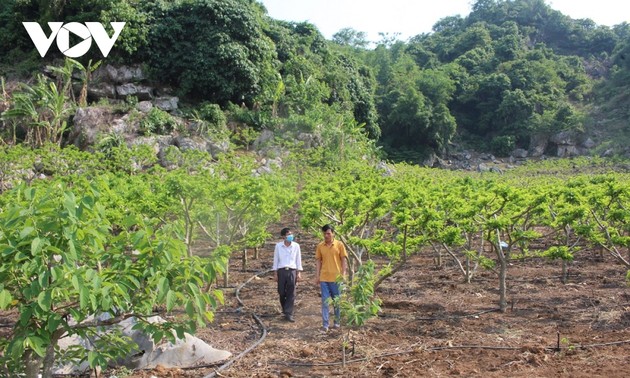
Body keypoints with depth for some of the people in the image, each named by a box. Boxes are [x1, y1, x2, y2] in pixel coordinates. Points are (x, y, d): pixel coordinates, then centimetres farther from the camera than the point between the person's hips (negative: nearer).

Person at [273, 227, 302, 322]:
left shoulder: (296, 246, 2)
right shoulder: (278, 246, 2)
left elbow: (298, 260, 7)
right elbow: (275, 260, 7)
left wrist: (299, 273, 2)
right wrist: (275, 273, 4)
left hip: (292, 271, 0)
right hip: (281, 271, 0)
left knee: (291, 294, -6)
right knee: (282, 293, 5)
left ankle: (288, 314, -4)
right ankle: (285, 310, 27)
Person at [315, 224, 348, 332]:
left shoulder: (339, 245, -2)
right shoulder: (320, 246, 5)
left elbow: (344, 260, 0)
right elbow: (318, 260, 8)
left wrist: (343, 274, -7)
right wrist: (317, 275, 3)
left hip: (336, 278, -1)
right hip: (324, 278, 2)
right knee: (325, 301, 1)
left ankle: (337, 322, 22)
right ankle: (325, 324, 4)